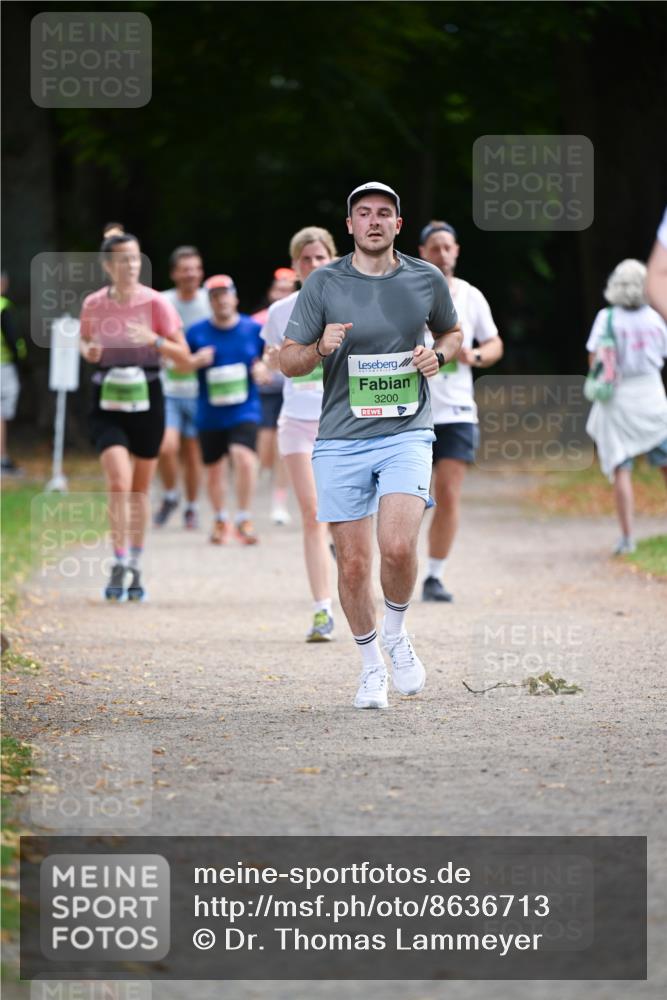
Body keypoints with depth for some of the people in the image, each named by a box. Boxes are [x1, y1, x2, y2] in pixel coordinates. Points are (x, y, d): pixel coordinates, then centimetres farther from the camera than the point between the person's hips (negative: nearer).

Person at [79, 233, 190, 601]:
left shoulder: (155, 303, -7)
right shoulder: (93, 304, -3)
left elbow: (183, 355, -5)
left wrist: (154, 340, -23)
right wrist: (88, 351, -7)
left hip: (147, 400, 0)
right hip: (107, 404, 0)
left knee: (140, 488, 11)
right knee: (118, 482, -18)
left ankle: (135, 568, 24)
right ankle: (120, 564, -10)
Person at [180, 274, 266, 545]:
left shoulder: (254, 330, 2)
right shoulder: (197, 333, 1)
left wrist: (263, 368, -8)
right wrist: (197, 360, -13)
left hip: (244, 411, -2)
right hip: (210, 415, 2)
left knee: (244, 457, -24)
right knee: (214, 469, 10)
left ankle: (244, 519, -14)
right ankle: (220, 521, 32)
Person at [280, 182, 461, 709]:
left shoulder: (427, 279, 4)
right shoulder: (323, 284, -1)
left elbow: (452, 333, 22)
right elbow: (289, 361, 4)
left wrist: (437, 355, -1)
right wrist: (321, 348, -17)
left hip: (407, 433, 0)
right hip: (341, 442, 0)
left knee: (398, 547, -20)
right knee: (353, 562, 1)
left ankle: (396, 631, 10)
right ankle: (371, 664, 22)